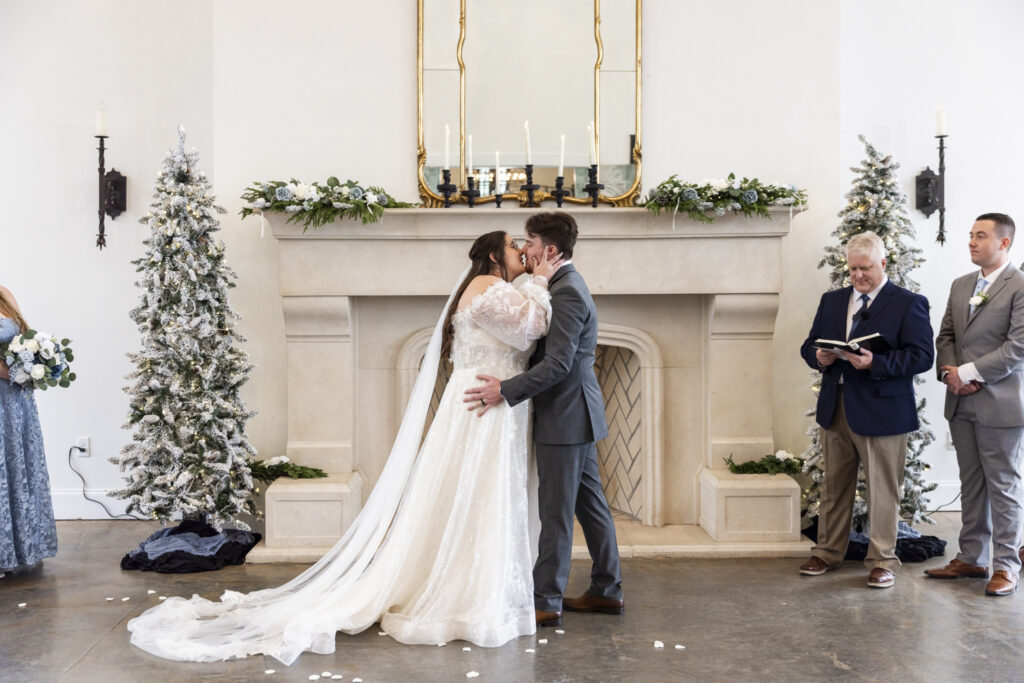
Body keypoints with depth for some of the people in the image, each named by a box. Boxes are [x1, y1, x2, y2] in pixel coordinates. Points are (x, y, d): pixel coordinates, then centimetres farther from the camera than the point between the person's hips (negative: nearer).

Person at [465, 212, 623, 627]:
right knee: (590, 504, 15)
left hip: (565, 419, -10)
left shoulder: (567, 293, -18)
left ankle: (546, 602, 4)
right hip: (576, 416, 10)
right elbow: (547, 353, 19)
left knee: (556, 512, -4)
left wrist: (506, 390, -26)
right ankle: (607, 591, 24)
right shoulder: (566, 286, 15)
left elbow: (557, 364, -25)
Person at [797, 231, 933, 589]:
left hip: (882, 409, -5)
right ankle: (828, 552, 25)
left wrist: (876, 362, -25)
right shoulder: (831, 301, 14)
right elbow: (809, 345, 15)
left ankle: (882, 561, 14)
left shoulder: (908, 303, -3)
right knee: (834, 485, 14)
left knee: (883, 490, 3)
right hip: (835, 407, 5)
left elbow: (922, 356, -12)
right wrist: (819, 357, -9)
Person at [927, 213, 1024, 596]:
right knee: (971, 483, 14)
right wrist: (949, 371, -4)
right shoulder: (960, 286, 14)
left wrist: (968, 373, -17)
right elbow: (945, 336, 14)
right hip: (961, 403, 7)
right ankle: (971, 559, 22)